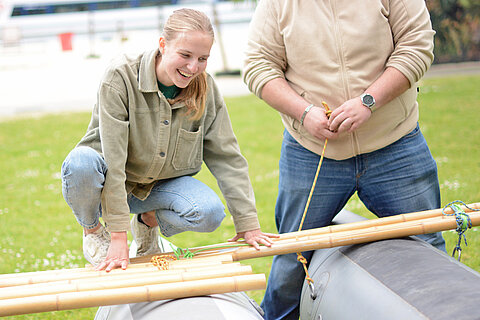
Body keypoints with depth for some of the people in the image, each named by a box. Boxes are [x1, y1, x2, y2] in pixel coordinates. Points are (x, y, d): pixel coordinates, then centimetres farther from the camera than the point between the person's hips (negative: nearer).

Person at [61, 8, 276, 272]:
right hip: (109, 184, -3)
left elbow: (227, 157, -6)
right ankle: (92, 229, -3)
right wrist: (118, 236, -32)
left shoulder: (205, 89, -11)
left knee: (210, 213, -26)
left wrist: (248, 224, -10)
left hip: (160, 185, 3)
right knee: (81, 163, -37)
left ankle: (149, 221, 7)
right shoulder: (121, 77, -24)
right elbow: (113, 159, -28)